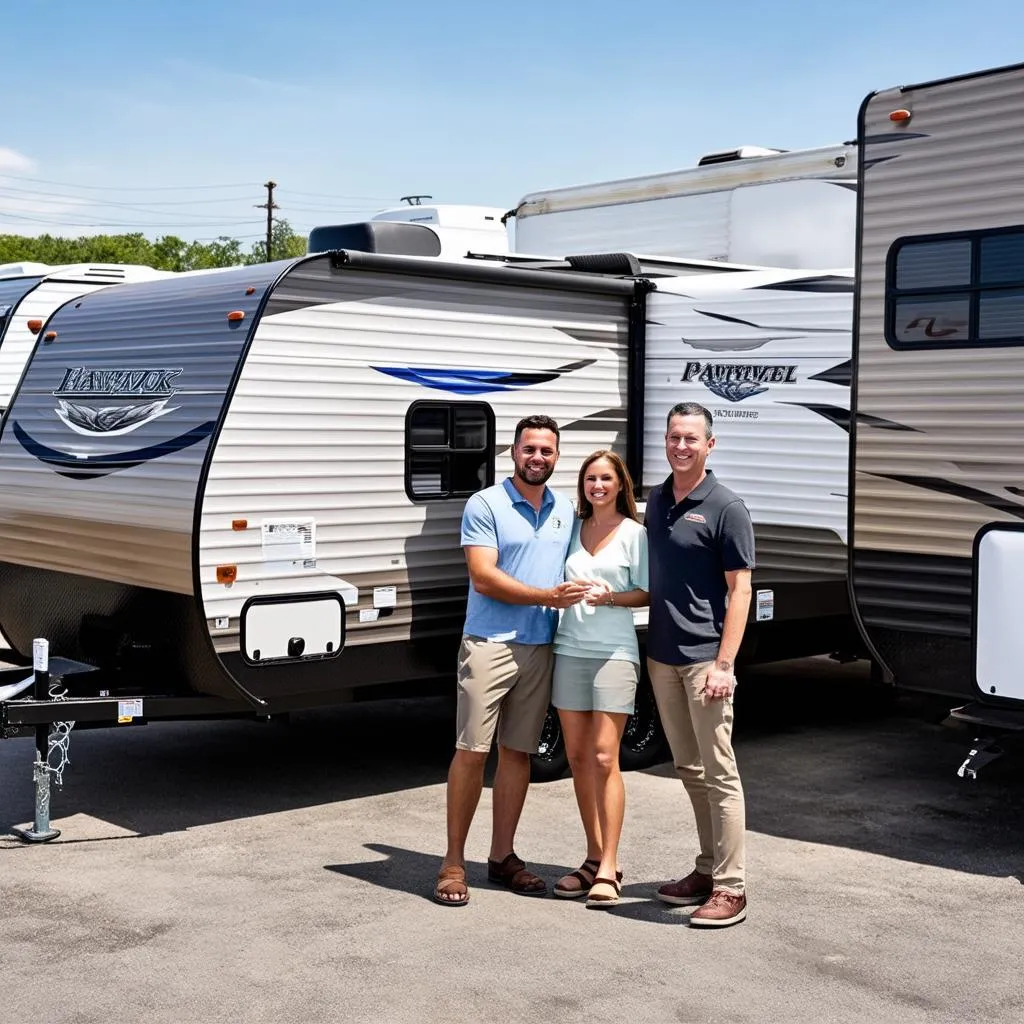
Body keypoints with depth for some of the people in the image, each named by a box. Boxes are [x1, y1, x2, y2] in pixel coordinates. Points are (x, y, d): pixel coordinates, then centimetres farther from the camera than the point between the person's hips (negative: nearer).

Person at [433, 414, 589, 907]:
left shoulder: (565, 511, 13)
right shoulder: (485, 505, -5)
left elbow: (575, 571, 22)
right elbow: (483, 577, -13)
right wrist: (547, 597, -18)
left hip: (541, 648, 5)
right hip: (489, 644, -5)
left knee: (518, 753, 10)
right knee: (471, 752, -5)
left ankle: (502, 855, 20)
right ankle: (453, 862, 3)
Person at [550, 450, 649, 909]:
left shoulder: (634, 533, -1)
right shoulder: (572, 528, 12)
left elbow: (646, 593, -1)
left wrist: (612, 597, -17)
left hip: (614, 652, -5)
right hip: (569, 650, 5)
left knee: (605, 758, -8)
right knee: (577, 757, 7)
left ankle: (608, 868, -4)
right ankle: (594, 857, 17)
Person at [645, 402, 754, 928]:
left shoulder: (726, 507, -9)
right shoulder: (655, 501, 11)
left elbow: (739, 591, -11)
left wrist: (723, 663, -19)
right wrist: (646, 647, 14)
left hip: (703, 660, -7)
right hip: (661, 657, 7)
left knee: (719, 774, -3)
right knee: (689, 770, 15)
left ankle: (730, 888, 2)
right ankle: (707, 870, 26)